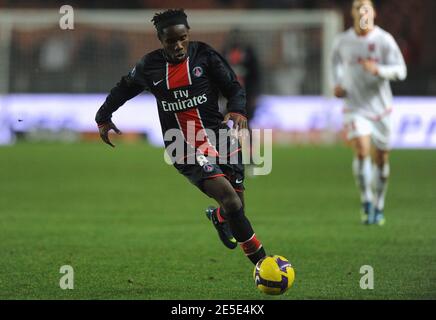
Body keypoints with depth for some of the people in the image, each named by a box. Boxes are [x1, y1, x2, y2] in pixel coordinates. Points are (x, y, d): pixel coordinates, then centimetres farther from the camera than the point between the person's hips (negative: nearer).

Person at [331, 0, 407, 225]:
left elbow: (400, 71, -13)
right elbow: (337, 61, 22)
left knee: (381, 158, 8)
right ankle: (366, 203, -9)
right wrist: (338, 83, 5)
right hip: (355, 107, 0)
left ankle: (378, 207, 27)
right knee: (361, 150, -21)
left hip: (380, 107, 0)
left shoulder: (384, 40, -8)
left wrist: (378, 70, -31)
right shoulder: (342, 41, 0)